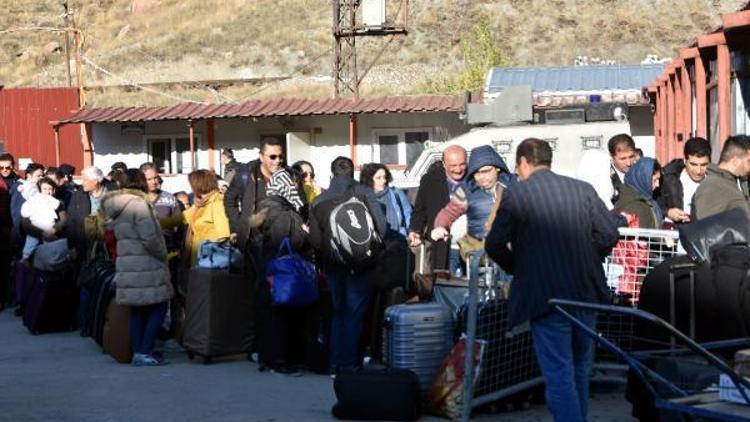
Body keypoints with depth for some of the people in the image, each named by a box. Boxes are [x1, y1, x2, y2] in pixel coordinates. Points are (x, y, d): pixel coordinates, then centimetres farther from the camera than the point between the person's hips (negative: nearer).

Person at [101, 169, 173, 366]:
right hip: (146, 265, -8)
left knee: (137, 310, 13)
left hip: (126, 265, 8)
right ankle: (145, 352, -5)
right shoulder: (138, 203, -14)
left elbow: (116, 234, 15)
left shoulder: (115, 207, 12)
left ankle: (138, 352, 16)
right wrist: (163, 255, -6)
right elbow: (150, 237, -20)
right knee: (158, 307, -1)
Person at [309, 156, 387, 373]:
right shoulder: (364, 193, -4)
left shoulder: (318, 201, 4)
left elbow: (315, 239, -2)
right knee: (354, 313, 2)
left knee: (338, 312, 15)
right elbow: (381, 225, -9)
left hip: (332, 263, 3)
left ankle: (336, 362, 17)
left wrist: (327, 253, 13)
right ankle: (349, 363, 1)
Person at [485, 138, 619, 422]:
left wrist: (516, 267, 10)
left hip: (544, 297, -5)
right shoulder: (583, 189, 5)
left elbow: (494, 245, -8)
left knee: (559, 375, -2)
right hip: (586, 293, 5)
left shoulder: (515, 194, -6)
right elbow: (609, 234, 1)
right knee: (580, 370, 20)